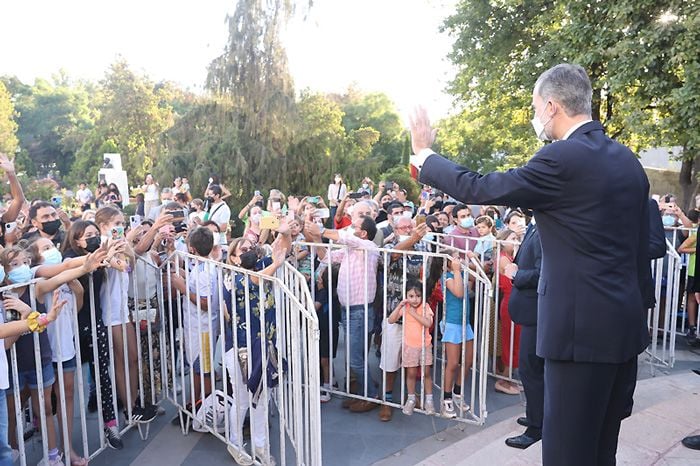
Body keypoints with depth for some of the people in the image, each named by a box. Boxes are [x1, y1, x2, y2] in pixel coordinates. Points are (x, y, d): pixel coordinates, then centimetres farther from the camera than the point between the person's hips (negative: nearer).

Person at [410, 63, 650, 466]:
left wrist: (423, 153, 1)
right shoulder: (627, 159, 10)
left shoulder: (564, 157, -17)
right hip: (625, 323, 9)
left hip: (581, 327, -9)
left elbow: (478, 189, -13)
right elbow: (642, 247, 14)